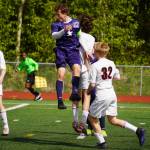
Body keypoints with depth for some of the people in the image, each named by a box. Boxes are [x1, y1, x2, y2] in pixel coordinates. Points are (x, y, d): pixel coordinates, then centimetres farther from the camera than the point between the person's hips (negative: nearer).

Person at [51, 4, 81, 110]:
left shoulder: (76, 22, 11)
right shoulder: (56, 24, 7)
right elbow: (54, 35, -11)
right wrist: (64, 30, -28)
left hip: (73, 50, 1)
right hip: (61, 50, -1)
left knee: (77, 68, -26)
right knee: (61, 74, -12)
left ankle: (75, 93, -31)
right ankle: (60, 99, -12)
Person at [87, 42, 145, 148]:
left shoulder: (95, 65, -12)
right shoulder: (111, 63, 6)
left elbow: (92, 84, -11)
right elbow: (118, 77, 14)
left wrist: (88, 91, 10)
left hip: (102, 96, -7)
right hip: (112, 94, 7)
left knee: (92, 118, 12)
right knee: (113, 120, 14)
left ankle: (101, 142, 9)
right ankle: (137, 130, 0)